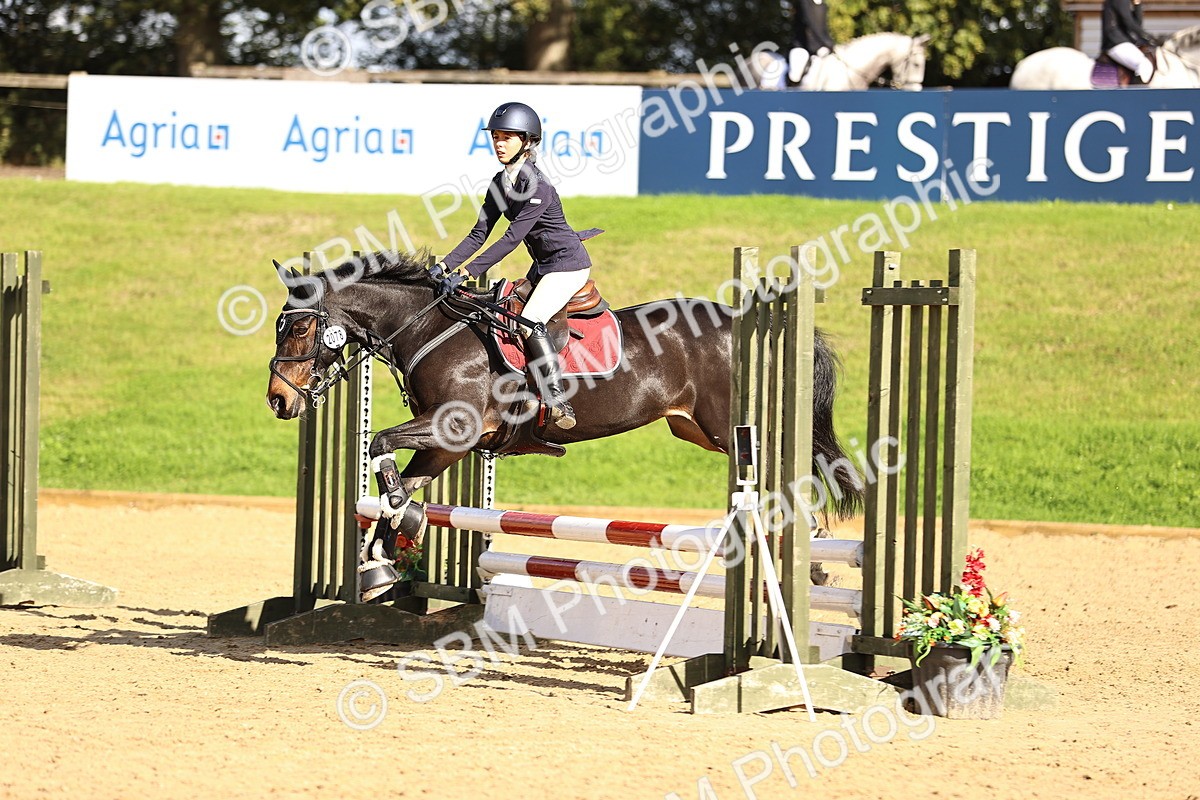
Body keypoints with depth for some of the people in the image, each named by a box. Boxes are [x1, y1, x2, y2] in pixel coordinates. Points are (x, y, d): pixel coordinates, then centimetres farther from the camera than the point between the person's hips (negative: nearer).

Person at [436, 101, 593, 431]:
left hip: (568, 262, -10)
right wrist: (446, 265, -9)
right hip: (543, 264, 10)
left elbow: (512, 238, -27)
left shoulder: (537, 186, -23)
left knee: (530, 322, -25)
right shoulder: (500, 183, 4)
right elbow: (480, 233, 4)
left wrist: (470, 271, -29)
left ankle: (559, 402, -27)